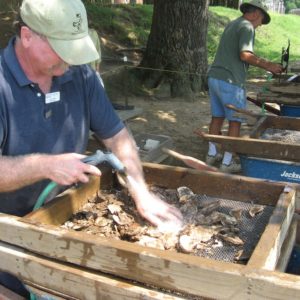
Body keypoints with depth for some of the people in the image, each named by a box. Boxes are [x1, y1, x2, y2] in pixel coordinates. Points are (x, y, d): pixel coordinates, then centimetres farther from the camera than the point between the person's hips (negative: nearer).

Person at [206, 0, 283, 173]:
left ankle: (212, 154, 26)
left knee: (217, 117, 17)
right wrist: (268, 66, -13)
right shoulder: (247, 27, -8)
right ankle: (227, 162, 5)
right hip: (230, 82, -9)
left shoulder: (232, 25, 21)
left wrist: (266, 64, 20)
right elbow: (245, 55, -21)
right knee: (235, 122, 1)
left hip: (214, 77, 9)